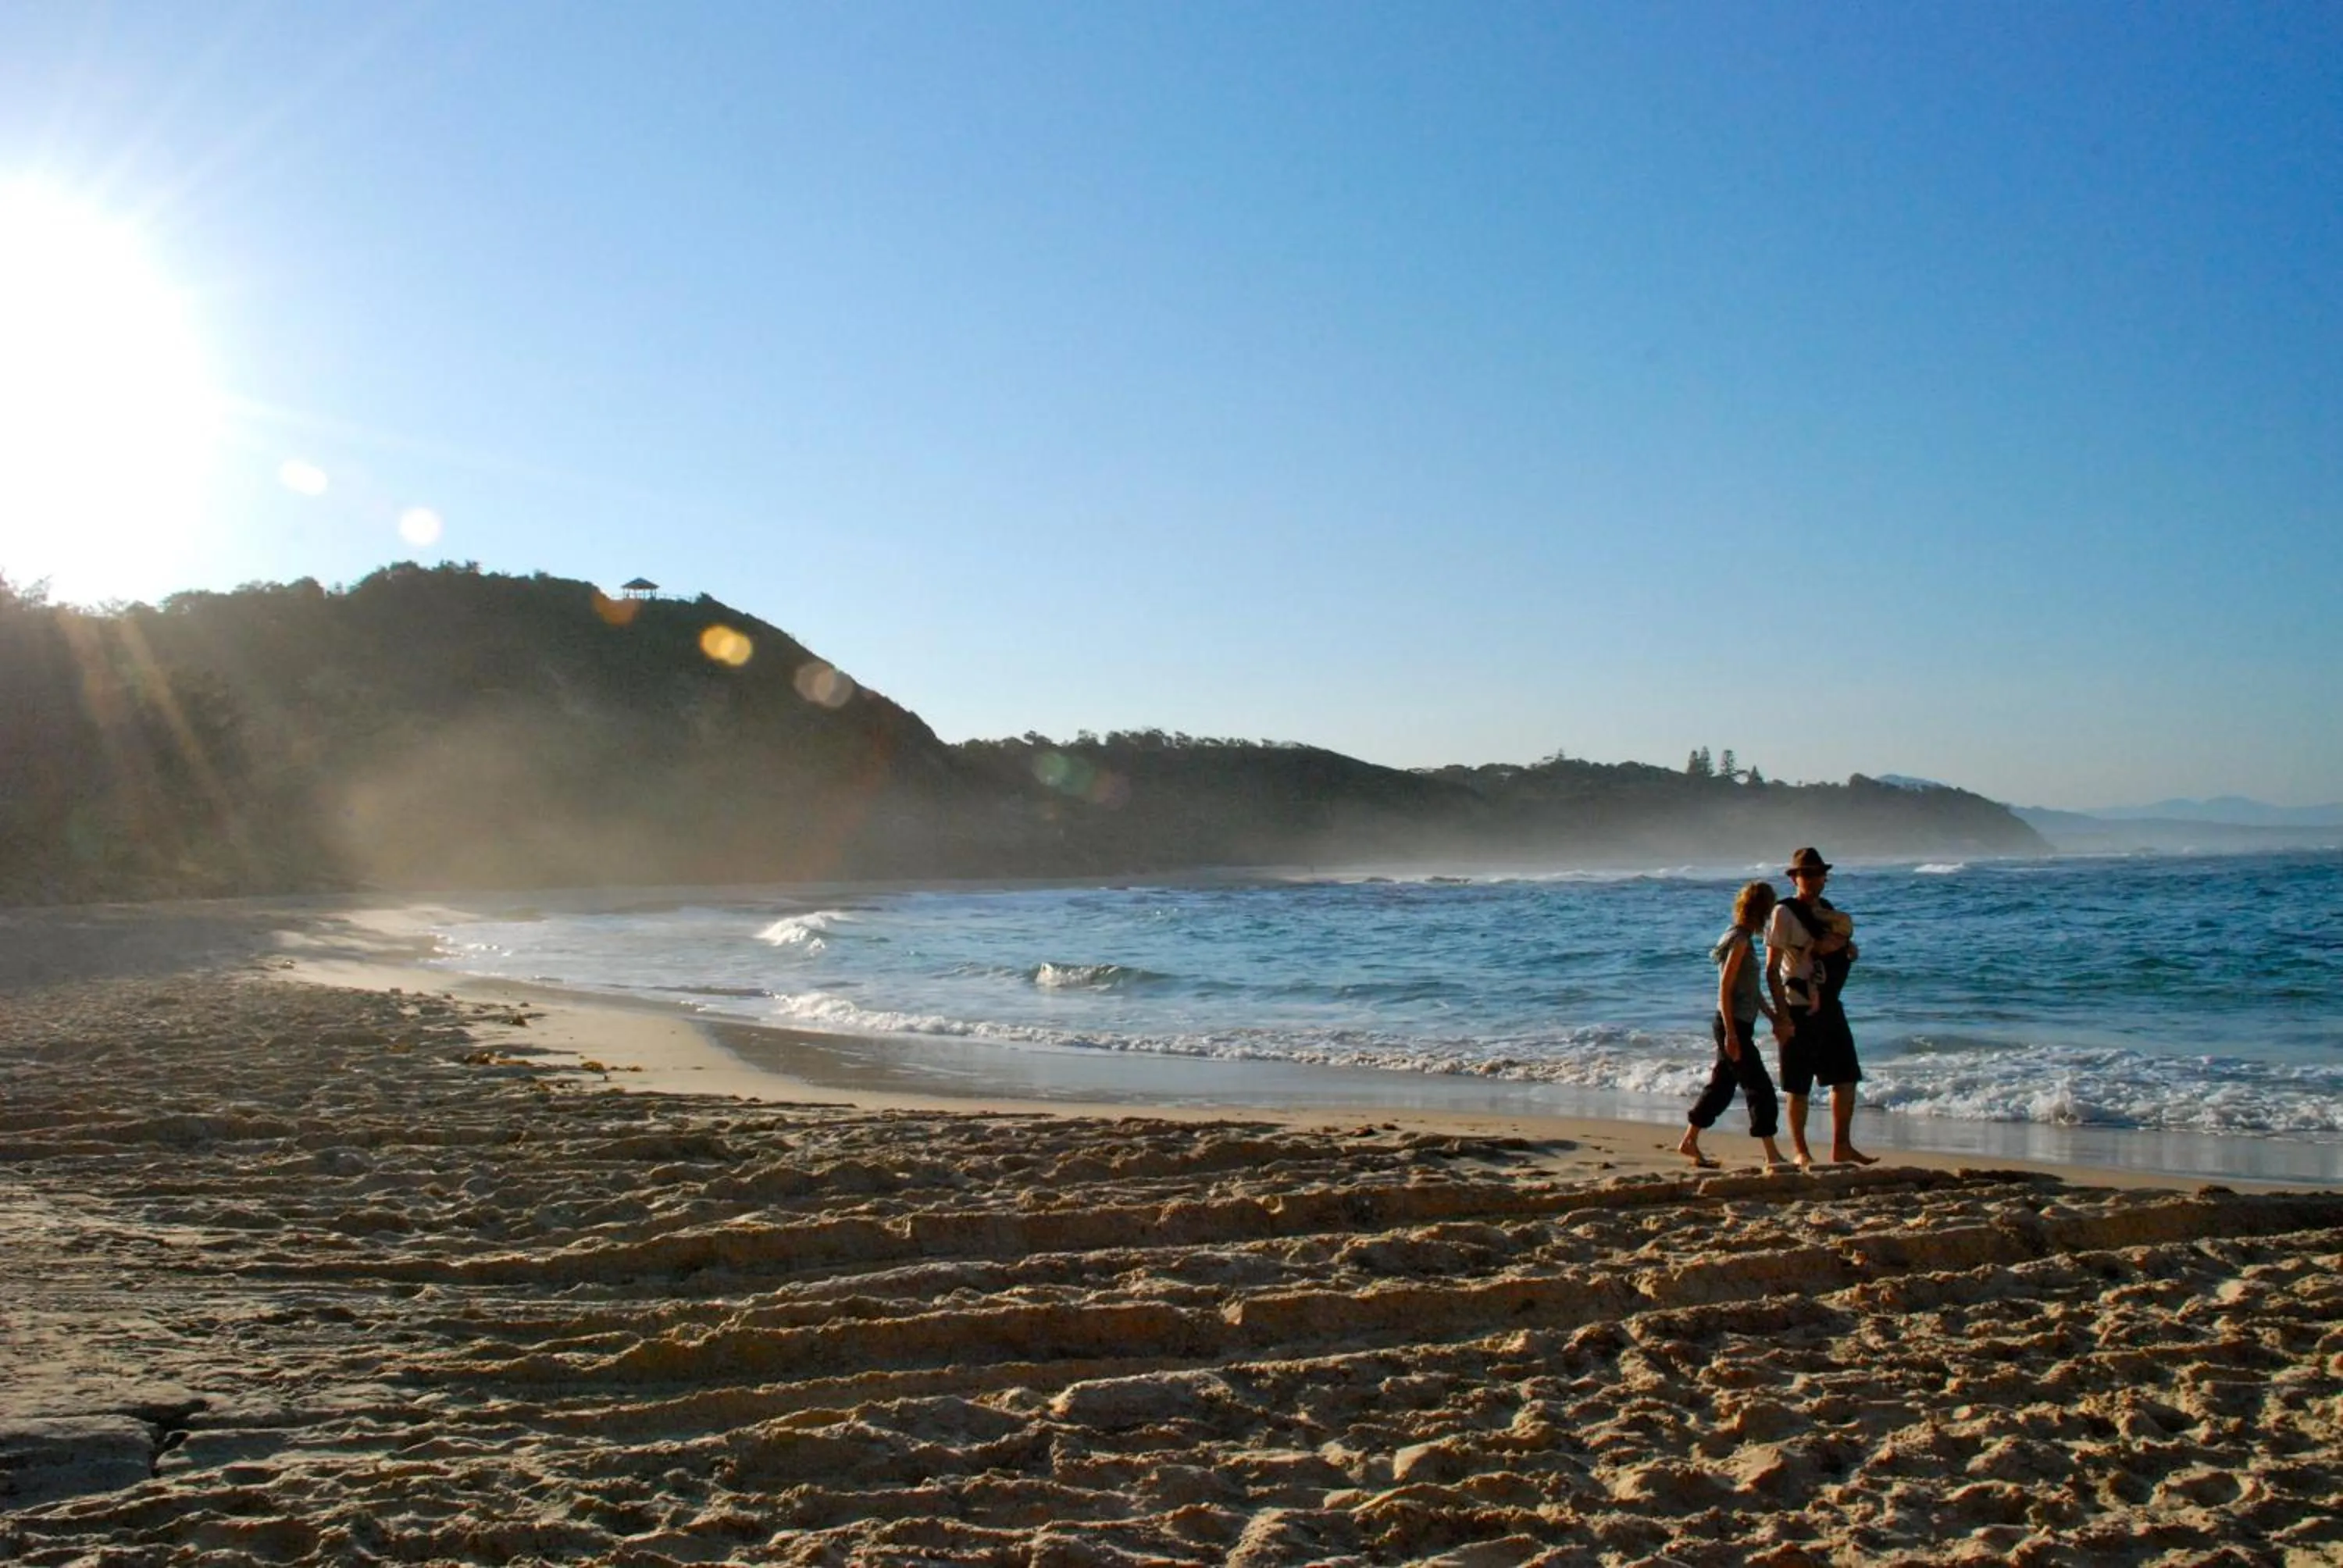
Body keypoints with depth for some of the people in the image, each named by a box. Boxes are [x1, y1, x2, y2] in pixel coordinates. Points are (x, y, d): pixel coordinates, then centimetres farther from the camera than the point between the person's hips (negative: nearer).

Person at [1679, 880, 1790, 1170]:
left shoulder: (1743, 938, 14)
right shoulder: (1739, 940, -15)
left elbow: (1752, 988, 20)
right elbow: (1724, 989, -19)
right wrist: (1731, 1034, -21)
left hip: (1735, 1026, 10)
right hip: (1733, 1025, -10)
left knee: (1721, 1086, 14)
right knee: (1760, 1088, -6)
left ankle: (1690, 1142, 21)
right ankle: (1772, 1156, -2)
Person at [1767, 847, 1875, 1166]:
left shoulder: (1829, 911, 13)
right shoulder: (1784, 913, -9)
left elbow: (1848, 950, 22)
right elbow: (1772, 968, -13)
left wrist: (1840, 945, -4)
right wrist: (1781, 1015, -20)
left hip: (1830, 1007, 7)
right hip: (1800, 1009, -7)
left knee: (1846, 1077, 9)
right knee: (1799, 1086, 0)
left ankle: (1842, 1147, 17)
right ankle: (1799, 1151, 11)